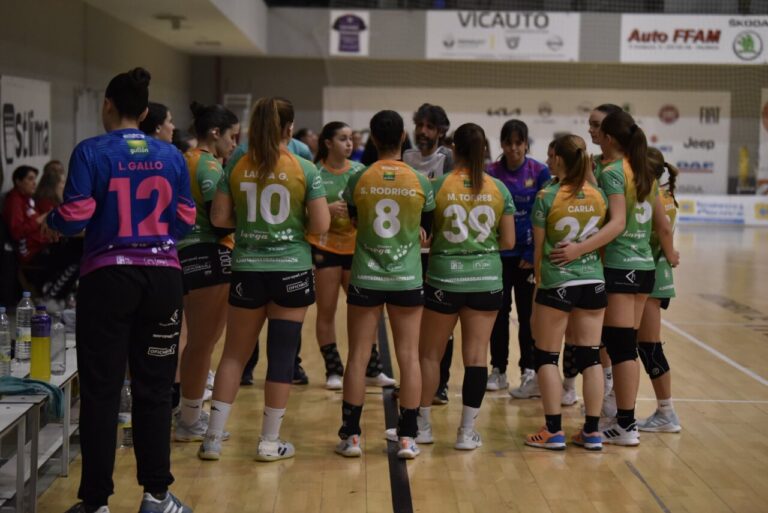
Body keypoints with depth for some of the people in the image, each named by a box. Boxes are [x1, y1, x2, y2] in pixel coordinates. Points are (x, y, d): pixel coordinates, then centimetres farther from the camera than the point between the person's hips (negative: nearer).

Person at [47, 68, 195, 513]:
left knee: (101, 389, 4)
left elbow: (74, 219, -9)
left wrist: (51, 221, 13)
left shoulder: (91, 153, -7)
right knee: (154, 387, 9)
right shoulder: (171, 156, 4)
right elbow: (185, 221, 8)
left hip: (108, 277, -3)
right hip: (162, 276, 3)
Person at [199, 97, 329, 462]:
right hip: (291, 268, -2)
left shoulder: (236, 169, 0)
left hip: (247, 269, 2)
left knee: (234, 352, 12)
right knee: (282, 353, 5)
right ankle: (270, 441, 12)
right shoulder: (305, 170, -6)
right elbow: (321, 225, -7)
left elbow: (219, 218, 2)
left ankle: (213, 437, 12)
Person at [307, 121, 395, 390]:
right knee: (326, 311, 4)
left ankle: (372, 370, 14)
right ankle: (333, 371, 14)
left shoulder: (359, 170, 4)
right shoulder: (315, 172, -6)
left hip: (355, 247, 3)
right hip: (325, 247, -3)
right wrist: (327, 209, -22)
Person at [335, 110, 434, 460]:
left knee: (358, 356, 5)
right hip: (407, 278, 0)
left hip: (365, 277, 0)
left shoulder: (358, 180, -5)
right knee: (409, 356, 5)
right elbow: (429, 228, 9)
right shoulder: (420, 182, -4)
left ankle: (350, 435, 9)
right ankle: (407, 437, 8)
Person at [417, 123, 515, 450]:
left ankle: (423, 425, 20)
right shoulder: (499, 189, 0)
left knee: (430, 352, 11)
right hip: (486, 279, 2)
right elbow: (508, 242, 2)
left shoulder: (438, 186, -7)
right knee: (476, 353, 5)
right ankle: (467, 431, 7)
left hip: (444, 278, -2)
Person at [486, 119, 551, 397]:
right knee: (499, 312, 7)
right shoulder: (491, 173, -1)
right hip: (498, 253, 1)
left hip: (528, 254, -1)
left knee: (528, 314, 3)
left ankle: (529, 372, 9)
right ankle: (498, 370, 18)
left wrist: (534, 253, -8)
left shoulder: (540, 172, -4)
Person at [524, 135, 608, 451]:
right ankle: (592, 432, 9)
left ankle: (553, 431, 5)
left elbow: (539, 247, -2)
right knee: (590, 357, 7)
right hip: (593, 282, 4)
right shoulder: (599, 197, 2)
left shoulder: (547, 197, -8)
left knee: (546, 357, 6)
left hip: (556, 283, -4)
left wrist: (538, 280, 8)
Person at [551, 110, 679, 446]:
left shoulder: (611, 171, -10)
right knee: (626, 345, 12)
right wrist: (670, 255, 32)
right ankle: (624, 417, 17)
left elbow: (617, 223, -21)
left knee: (619, 346, -4)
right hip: (644, 266, 8)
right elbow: (662, 224, 15)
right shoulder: (645, 172, 12)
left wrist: (580, 249, -31)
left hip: (619, 267, -8)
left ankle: (626, 427, -2)